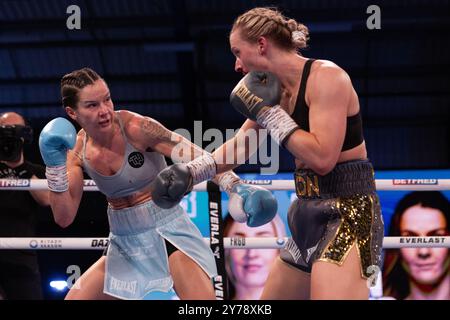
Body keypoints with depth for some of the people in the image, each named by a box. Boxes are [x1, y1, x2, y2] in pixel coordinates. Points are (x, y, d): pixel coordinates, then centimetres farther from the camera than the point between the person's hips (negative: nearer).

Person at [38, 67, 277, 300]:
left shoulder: (136, 127, -18)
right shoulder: (77, 148, -2)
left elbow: (199, 158, -22)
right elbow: (64, 218, -3)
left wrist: (239, 189, -37)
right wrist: (55, 165, -15)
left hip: (167, 232, -5)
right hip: (123, 245, 6)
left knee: (204, 296, -25)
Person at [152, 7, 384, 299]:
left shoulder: (326, 76, -15)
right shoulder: (276, 92, 10)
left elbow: (322, 159, -25)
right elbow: (237, 149, 24)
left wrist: (268, 112, -18)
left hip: (348, 211, -9)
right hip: (311, 213, 9)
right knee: (271, 296, 17)